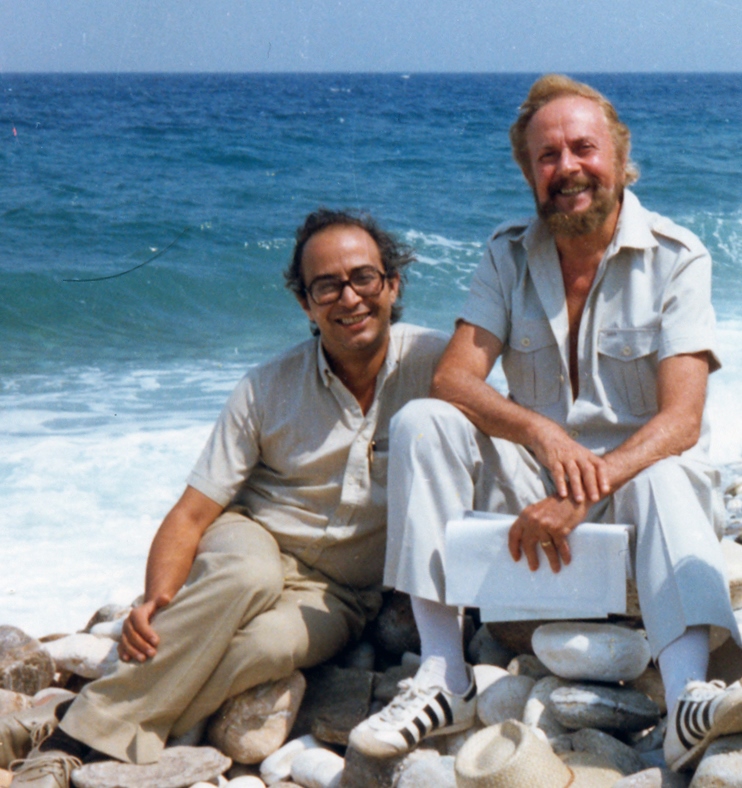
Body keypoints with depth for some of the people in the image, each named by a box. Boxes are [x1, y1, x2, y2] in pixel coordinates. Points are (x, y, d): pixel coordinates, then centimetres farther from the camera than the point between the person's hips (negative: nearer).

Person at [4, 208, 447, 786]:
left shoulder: (432, 362, -7)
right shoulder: (268, 389, -7)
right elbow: (192, 514, -9)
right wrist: (155, 599, -26)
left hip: (340, 593, 0)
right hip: (253, 541, 0)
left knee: (267, 643, -36)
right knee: (247, 573, -38)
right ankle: (77, 738, -30)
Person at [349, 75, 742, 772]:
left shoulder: (676, 259, -7)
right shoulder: (509, 257, 4)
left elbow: (680, 421, -18)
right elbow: (452, 380, -9)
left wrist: (583, 490, -35)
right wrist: (542, 432, -30)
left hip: (640, 467, -3)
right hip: (531, 478, 3)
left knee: (665, 478, -36)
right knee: (420, 423, -20)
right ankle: (444, 679, -28)